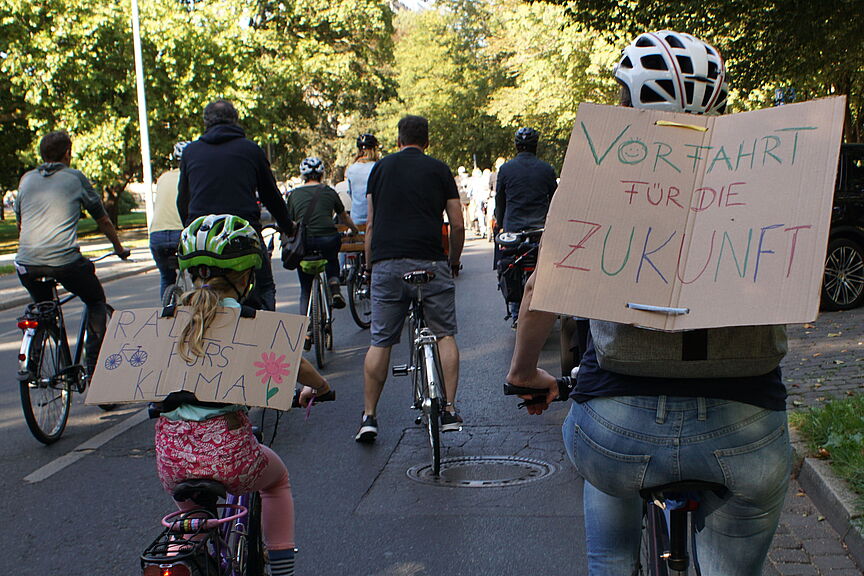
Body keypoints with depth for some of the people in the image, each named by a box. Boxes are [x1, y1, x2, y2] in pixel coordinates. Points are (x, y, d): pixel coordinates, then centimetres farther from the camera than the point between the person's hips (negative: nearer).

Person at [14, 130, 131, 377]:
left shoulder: (26, 179, 18)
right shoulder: (75, 178, 9)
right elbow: (102, 220, 17)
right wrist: (119, 248, 31)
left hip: (27, 264, 4)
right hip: (65, 260, -4)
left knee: (42, 307, 30)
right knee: (96, 302, 19)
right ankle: (93, 364, 9)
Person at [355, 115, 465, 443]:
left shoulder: (381, 168, 15)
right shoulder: (438, 170, 10)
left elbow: (370, 224, 13)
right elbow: (457, 224, 8)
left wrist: (370, 265, 21)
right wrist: (455, 261, 23)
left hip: (386, 264, 2)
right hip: (430, 262, -1)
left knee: (380, 341, 7)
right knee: (445, 334, 11)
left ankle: (369, 416, 7)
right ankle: (449, 410, 5)